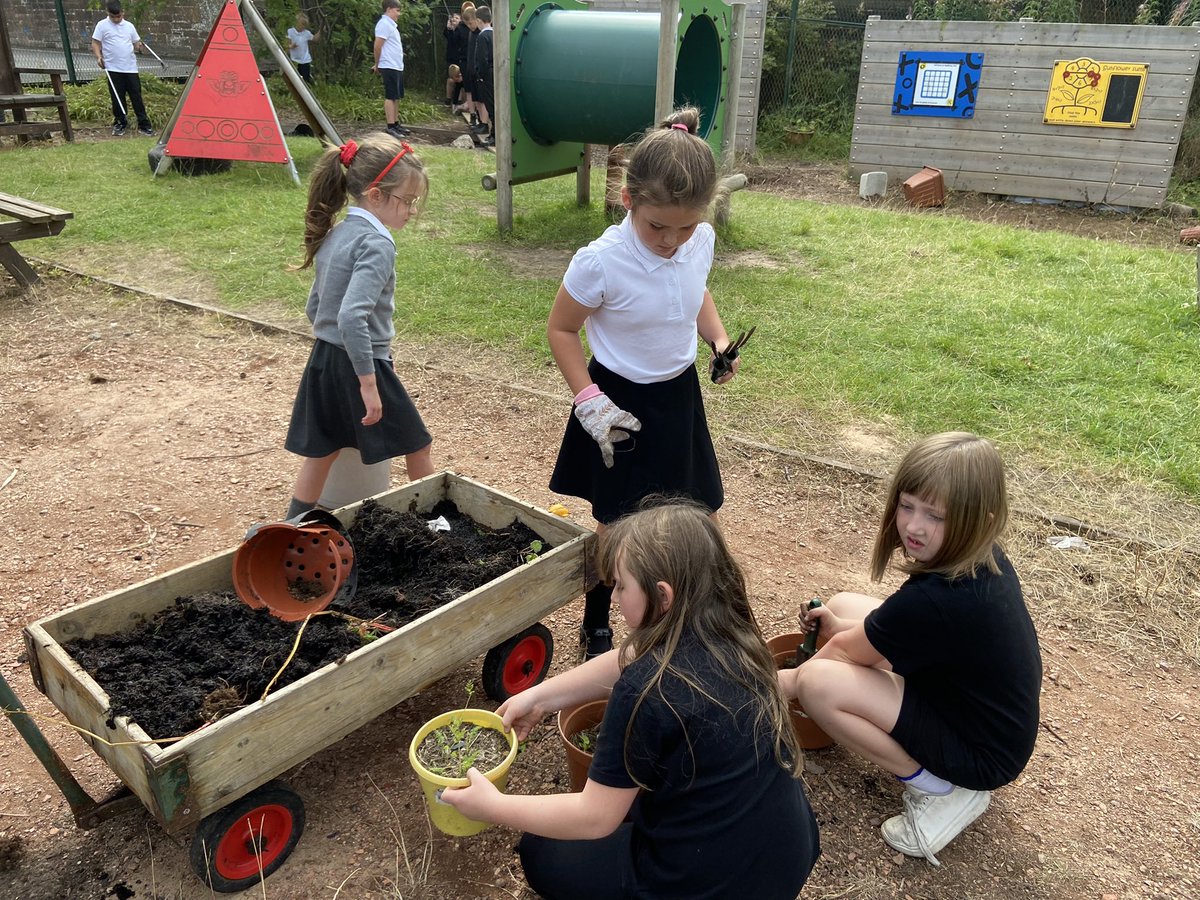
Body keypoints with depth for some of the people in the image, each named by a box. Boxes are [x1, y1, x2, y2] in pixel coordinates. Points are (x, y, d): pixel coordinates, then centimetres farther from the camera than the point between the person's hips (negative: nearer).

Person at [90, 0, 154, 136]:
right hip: (113, 69, -2)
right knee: (117, 98, 3)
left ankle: (144, 124, 5)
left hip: (131, 68, 2)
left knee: (136, 96, 1)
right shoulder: (102, 25, 2)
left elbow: (137, 43, 15)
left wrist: (140, 47, -8)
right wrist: (98, 57, -13)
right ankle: (120, 123, 14)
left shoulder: (129, 26, 10)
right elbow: (95, 43, 2)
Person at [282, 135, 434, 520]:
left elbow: (314, 307, 16)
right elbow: (352, 317, -29)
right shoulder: (377, 244, -19)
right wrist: (368, 383, -27)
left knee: (320, 454, 17)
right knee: (418, 448, 9)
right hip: (361, 364, -8)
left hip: (322, 361, 8)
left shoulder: (333, 235, 8)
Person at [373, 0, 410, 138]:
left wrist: (377, 65, 14)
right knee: (390, 97, -9)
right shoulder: (384, 24, -11)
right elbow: (378, 46, -15)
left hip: (397, 67, 9)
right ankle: (391, 127, -9)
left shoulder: (391, 24, 19)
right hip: (389, 67, -9)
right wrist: (377, 64, -4)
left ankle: (396, 124, 17)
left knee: (396, 97, 11)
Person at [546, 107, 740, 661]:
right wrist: (589, 401, -18)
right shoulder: (601, 262, -25)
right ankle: (595, 628, 33)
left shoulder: (701, 241, -10)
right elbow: (561, 329, -11)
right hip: (622, 404, -5)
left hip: (679, 395, 5)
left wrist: (719, 338, -3)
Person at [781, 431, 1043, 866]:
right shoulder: (986, 560, -8)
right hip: (971, 698, 9)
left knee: (817, 683, -24)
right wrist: (840, 625, -1)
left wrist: (790, 679, 1)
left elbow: (846, 651, -17)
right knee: (844, 604, 7)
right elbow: (904, 625, 9)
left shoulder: (935, 601, -34)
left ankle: (938, 788, -6)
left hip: (980, 755, -9)